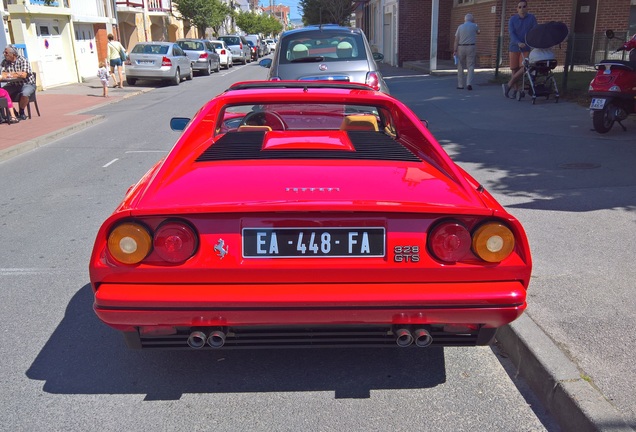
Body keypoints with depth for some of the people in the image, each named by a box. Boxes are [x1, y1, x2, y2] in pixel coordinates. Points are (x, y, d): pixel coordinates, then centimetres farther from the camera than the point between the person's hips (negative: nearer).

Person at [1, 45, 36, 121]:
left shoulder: (23, 60, -12)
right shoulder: (5, 62, 2)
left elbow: (23, 75, -22)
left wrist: (10, 74, -14)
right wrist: (17, 73, -18)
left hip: (27, 84, -5)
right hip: (13, 85, 5)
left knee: (24, 94, -36)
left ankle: (21, 112, -9)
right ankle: (13, 112, 0)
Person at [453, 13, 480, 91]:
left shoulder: (460, 27, 2)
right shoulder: (474, 26, 2)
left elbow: (456, 39, -6)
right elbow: (478, 32, 24)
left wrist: (455, 50, -7)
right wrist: (474, 22, 25)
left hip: (461, 48, 1)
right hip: (471, 48, -1)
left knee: (460, 67, 10)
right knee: (470, 67, 0)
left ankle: (460, 85, 11)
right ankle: (469, 84, -16)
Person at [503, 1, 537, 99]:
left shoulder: (531, 18, 2)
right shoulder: (512, 19, -1)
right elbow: (511, 33, -14)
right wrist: (518, 43, -31)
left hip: (526, 49, 0)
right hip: (514, 47, 0)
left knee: (524, 68, -16)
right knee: (515, 70, 4)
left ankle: (508, 85, -6)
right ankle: (515, 90, 16)